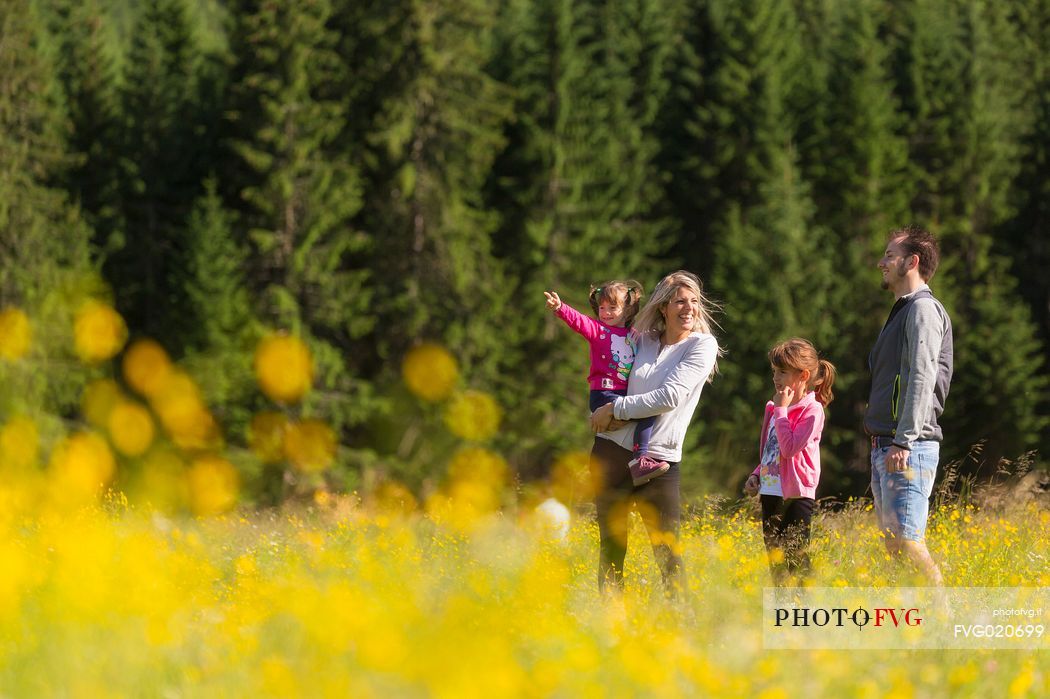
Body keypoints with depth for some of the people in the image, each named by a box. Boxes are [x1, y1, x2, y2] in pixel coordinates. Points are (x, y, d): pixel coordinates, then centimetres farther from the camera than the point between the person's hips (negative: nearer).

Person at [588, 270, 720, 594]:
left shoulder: (702, 345, -3)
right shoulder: (641, 341, 9)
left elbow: (671, 397, -13)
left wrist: (615, 408, -10)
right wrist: (608, 416, 0)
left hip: (660, 461, -3)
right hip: (612, 451, 3)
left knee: (667, 553, -6)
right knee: (611, 547, 5)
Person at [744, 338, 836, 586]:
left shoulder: (812, 410, -10)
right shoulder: (773, 408, 13)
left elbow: (790, 448, -20)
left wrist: (781, 410, -14)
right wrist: (756, 475, 6)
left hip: (797, 496, -8)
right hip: (771, 494, 8)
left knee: (795, 558, -9)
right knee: (774, 558, 10)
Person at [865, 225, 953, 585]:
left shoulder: (923, 309, -8)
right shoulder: (902, 311, 23)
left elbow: (922, 378, -18)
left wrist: (904, 442, -24)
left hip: (908, 450, -10)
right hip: (884, 447, 10)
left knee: (907, 542, -17)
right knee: (892, 544, 7)